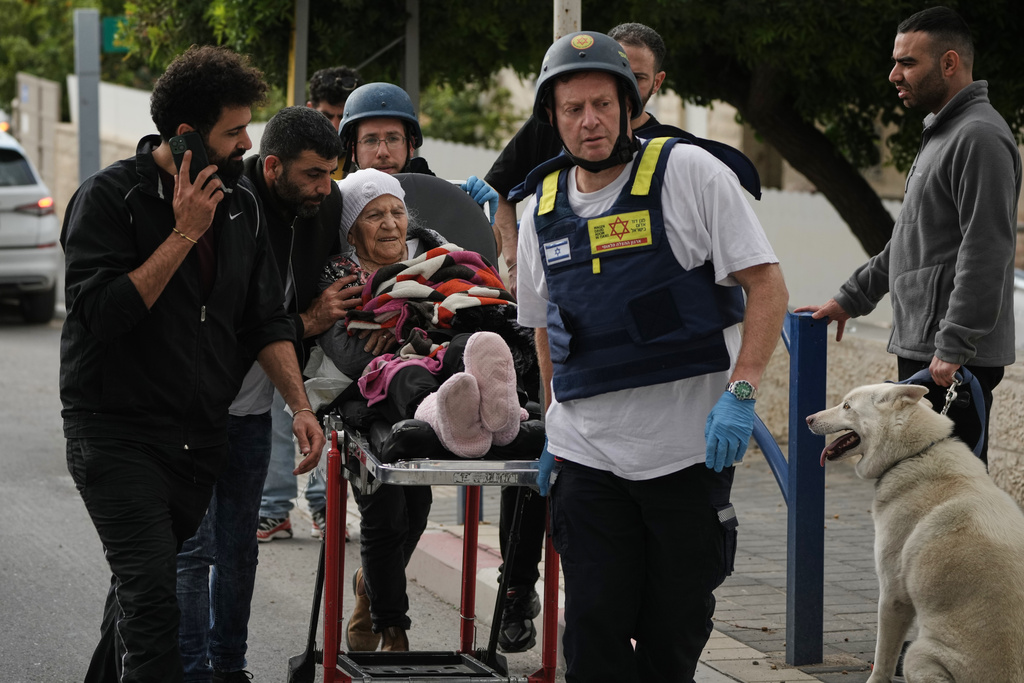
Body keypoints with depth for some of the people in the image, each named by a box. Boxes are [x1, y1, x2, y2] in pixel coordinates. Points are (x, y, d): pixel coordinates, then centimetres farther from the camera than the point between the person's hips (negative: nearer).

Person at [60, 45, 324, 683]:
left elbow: (266, 317, 12)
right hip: (118, 432, -6)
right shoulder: (112, 195, -10)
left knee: (142, 585, 15)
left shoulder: (241, 200, 9)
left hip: (201, 434, 6)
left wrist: (300, 404, -1)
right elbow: (100, 313, -21)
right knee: (152, 595, -16)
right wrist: (184, 234, -19)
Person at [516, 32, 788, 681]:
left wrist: (741, 393, -17)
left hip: (690, 448, -3)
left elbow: (767, 284, -8)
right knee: (594, 631, -4)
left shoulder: (690, 173, -4)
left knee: (675, 630, 4)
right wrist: (554, 428, 21)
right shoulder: (542, 212, 10)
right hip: (587, 456, 3)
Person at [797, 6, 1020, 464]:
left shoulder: (980, 138, -14)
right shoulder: (941, 134, 20)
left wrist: (954, 348, -24)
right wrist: (851, 298, 29)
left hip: (955, 362, -11)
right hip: (921, 351, 11)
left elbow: (985, 254, -21)